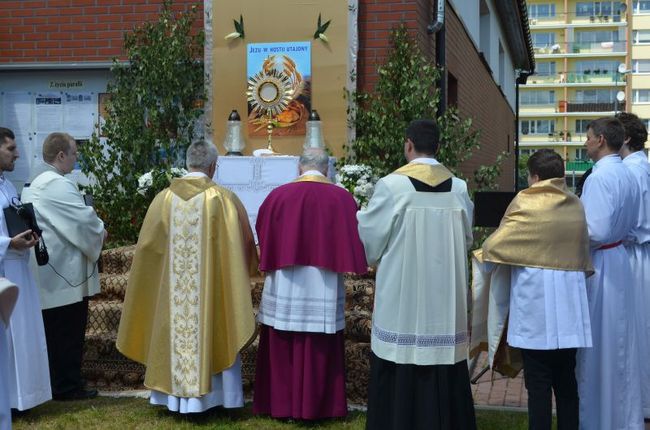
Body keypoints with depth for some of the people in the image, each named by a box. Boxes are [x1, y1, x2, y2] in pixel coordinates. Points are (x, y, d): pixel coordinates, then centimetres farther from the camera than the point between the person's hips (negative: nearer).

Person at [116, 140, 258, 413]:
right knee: (213, 336, 9)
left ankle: (175, 396, 20)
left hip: (170, 288, 3)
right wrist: (250, 265, 15)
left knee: (176, 333, 13)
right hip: (212, 287, -3)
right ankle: (211, 394, 15)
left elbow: (148, 245, 6)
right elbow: (243, 245, -4)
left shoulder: (164, 198, -1)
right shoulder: (223, 199, -9)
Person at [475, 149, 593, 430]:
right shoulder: (576, 205, 9)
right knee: (566, 379, 12)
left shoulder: (526, 203, -7)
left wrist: (483, 257, 12)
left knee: (538, 382, 0)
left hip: (536, 299, -5)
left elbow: (496, 244, -7)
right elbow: (584, 254, 16)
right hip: (569, 297, 5)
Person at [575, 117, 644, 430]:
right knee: (618, 344, 17)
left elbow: (596, 231, -25)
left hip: (599, 266, -9)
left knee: (596, 346, 3)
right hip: (619, 259, 9)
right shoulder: (627, 175, 7)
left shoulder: (599, 177, -21)